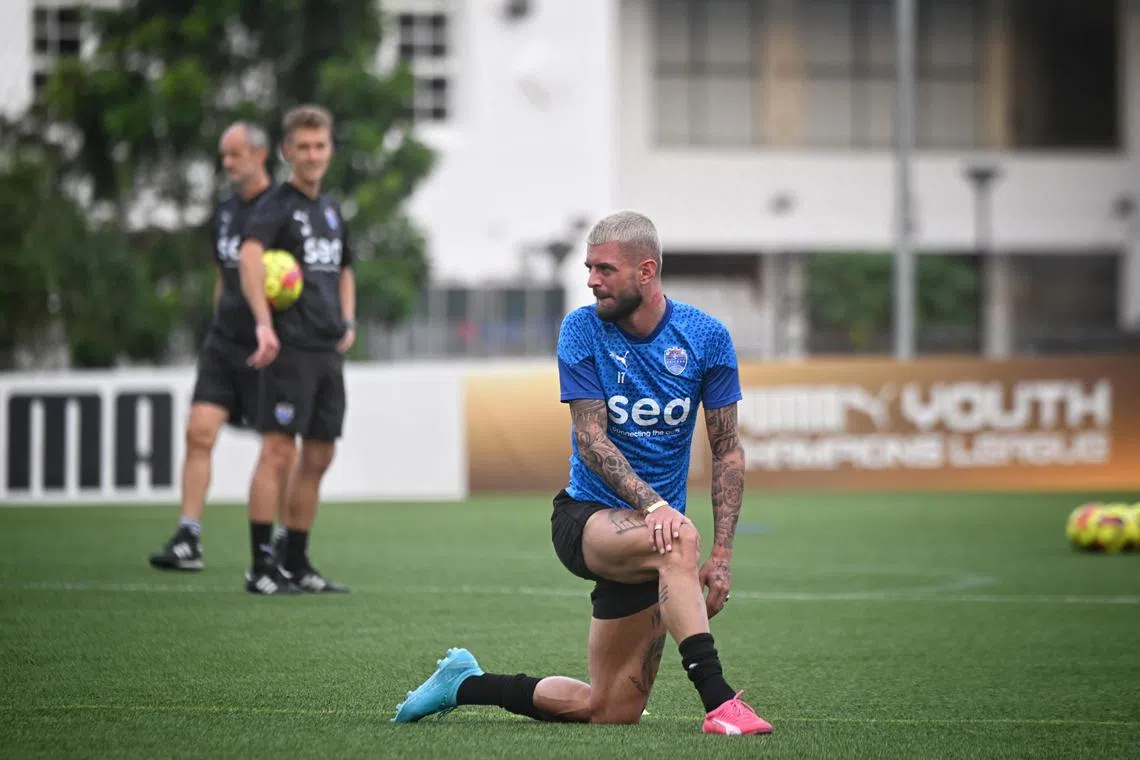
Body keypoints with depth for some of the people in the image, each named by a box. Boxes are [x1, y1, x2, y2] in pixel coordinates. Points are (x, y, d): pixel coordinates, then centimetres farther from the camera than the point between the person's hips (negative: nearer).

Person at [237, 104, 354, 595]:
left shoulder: (331, 211, 18)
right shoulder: (277, 205, -7)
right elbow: (250, 255, -25)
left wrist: (347, 322, 16)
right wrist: (263, 323, -37)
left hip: (328, 351, 8)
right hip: (290, 348, -8)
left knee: (318, 458, 9)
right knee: (279, 451, -11)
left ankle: (296, 563, 16)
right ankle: (262, 567, -10)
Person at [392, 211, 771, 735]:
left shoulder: (706, 337, -2)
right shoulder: (583, 329, -6)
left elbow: (727, 449, 2)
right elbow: (591, 439, -12)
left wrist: (722, 553, -7)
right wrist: (653, 505, -28)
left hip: (652, 527, 3)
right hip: (586, 515, -3)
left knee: (613, 712, 3)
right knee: (678, 540, -39)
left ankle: (465, 684, 22)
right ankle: (718, 701, -42)